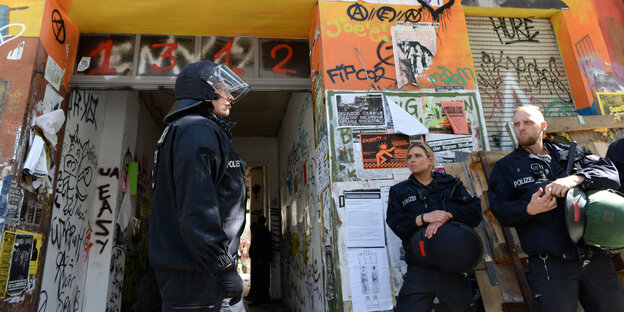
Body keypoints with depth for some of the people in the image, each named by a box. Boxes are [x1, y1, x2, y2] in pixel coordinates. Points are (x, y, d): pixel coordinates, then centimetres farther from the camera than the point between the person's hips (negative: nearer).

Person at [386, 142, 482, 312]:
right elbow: (395, 223, -4)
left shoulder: (450, 184, 12)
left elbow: (475, 211, -1)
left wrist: (446, 215, -16)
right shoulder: (399, 191, 12)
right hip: (419, 270, 0)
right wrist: (424, 218, -18)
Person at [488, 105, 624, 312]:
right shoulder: (505, 167, 10)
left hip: (595, 256, 3)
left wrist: (575, 178, -17)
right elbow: (500, 211, 1)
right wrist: (529, 209, -18)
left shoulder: (571, 154, 18)